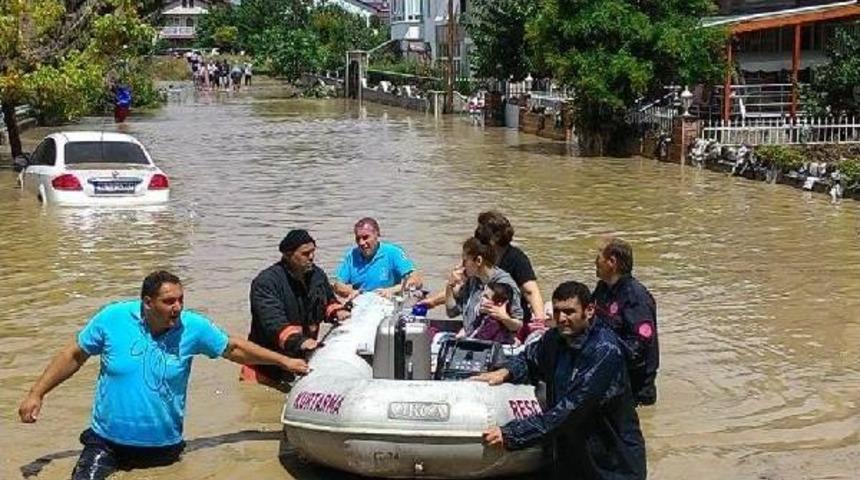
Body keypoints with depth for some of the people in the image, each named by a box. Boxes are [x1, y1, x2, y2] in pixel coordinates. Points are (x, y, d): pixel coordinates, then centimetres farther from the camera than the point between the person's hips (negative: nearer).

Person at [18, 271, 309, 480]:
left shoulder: (192, 327, -8)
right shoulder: (113, 318, -10)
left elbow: (235, 348, 4)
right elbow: (74, 356, 2)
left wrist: (284, 361, 7)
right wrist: (37, 393, 0)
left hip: (163, 448, 1)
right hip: (108, 442, -1)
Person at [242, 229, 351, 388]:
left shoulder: (317, 275, 4)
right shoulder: (266, 282, -20)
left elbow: (328, 301, 23)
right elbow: (273, 321, -32)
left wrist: (337, 312, -1)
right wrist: (298, 341, -46)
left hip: (303, 357, 6)